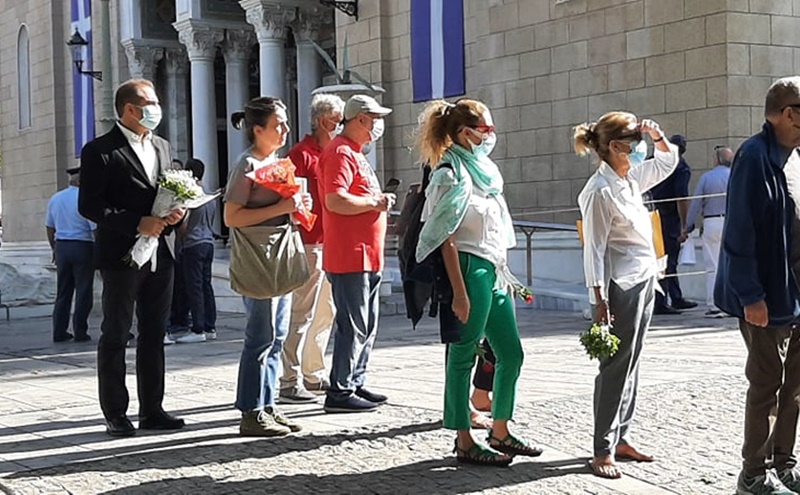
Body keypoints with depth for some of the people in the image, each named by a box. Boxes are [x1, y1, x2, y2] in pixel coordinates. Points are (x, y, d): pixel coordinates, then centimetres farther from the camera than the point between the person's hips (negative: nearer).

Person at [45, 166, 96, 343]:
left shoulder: (55, 199, 9)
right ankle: (80, 332, 4)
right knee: (83, 292, 3)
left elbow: (50, 228, 16)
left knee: (63, 292, 12)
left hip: (61, 247, 6)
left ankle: (59, 332, 11)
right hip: (82, 247, -6)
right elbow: (96, 229, -15)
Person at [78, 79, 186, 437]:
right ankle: (115, 415, 7)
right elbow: (89, 205, -13)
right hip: (121, 256, -6)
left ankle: (152, 410, 18)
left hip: (160, 256, 7)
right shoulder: (100, 151, -7)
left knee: (154, 335, 10)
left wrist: (177, 212, -1)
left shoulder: (161, 147, 15)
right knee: (115, 337, 1)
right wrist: (137, 223, -19)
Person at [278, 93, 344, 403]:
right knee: (302, 313, -9)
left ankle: (314, 375, 24)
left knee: (325, 311, 14)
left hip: (331, 242, 9)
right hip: (310, 241, -9)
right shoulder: (303, 152, -9)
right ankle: (290, 382, -6)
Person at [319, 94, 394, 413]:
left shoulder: (354, 154, 21)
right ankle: (339, 393, -3)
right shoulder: (340, 153, -13)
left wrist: (378, 202, 10)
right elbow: (335, 200, -25)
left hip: (366, 257, 11)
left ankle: (355, 384, 23)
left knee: (367, 326, 15)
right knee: (353, 326, -8)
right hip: (349, 256, -11)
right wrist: (375, 202, -15)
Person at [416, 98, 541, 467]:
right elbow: (447, 238, -15)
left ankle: (500, 432, 23)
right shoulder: (452, 173, -11)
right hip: (470, 270, -9)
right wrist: (459, 292, -20)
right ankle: (464, 442, 6)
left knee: (511, 353, 11)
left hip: (494, 271, 9)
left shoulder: (484, 169, 16)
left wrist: (505, 276, 17)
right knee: (464, 356, -1)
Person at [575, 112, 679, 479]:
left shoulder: (631, 179, 9)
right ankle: (603, 451, 1)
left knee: (630, 365, 12)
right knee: (616, 369, -5)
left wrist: (656, 135, 7)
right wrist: (600, 300, -20)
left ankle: (621, 438, 20)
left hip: (643, 282, 9)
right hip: (621, 287, -9)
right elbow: (594, 249, -17)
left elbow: (669, 161, 26)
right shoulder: (600, 191, -16)